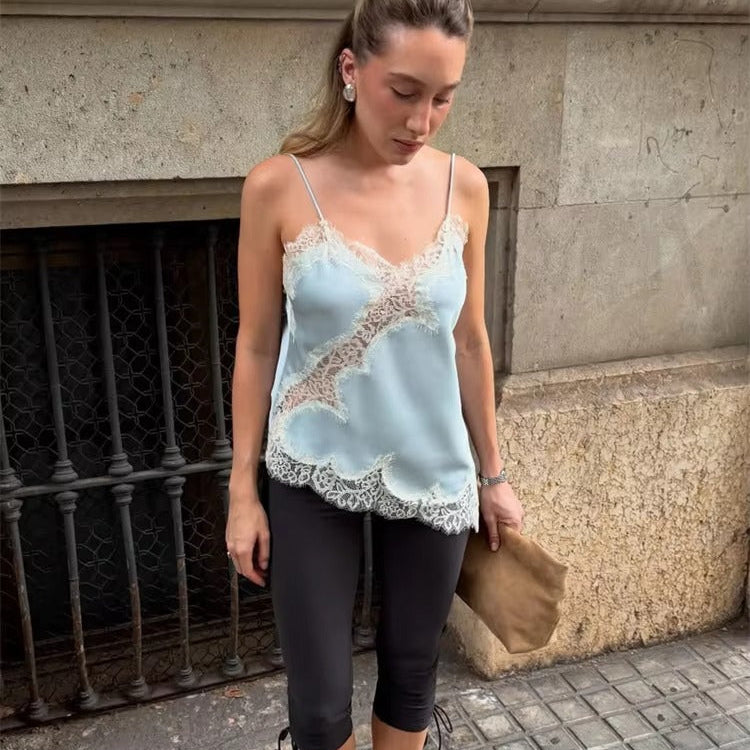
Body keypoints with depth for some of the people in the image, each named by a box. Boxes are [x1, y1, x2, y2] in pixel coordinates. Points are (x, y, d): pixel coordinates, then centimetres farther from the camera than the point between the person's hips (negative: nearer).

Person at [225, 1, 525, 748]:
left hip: (433, 474, 3)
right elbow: (256, 346, -5)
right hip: (315, 474, -2)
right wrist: (243, 490, -3)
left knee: (412, 674, 18)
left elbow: (469, 342, 4)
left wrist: (493, 473, 9)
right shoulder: (278, 187, -13)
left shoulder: (464, 187, -5)